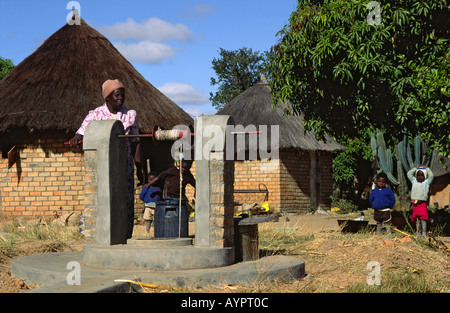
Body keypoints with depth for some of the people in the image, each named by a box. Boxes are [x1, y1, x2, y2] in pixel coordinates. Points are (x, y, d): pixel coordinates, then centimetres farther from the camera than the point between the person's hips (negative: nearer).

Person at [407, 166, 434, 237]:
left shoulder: (426, 182, 7)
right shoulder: (414, 181, 16)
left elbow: (431, 175, -4)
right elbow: (409, 174, 19)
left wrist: (426, 169, 9)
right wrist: (416, 168, 20)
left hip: (422, 204, -3)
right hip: (415, 204, 3)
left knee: (423, 219, -12)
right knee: (417, 220, 6)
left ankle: (424, 233, -10)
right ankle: (418, 233, 13)